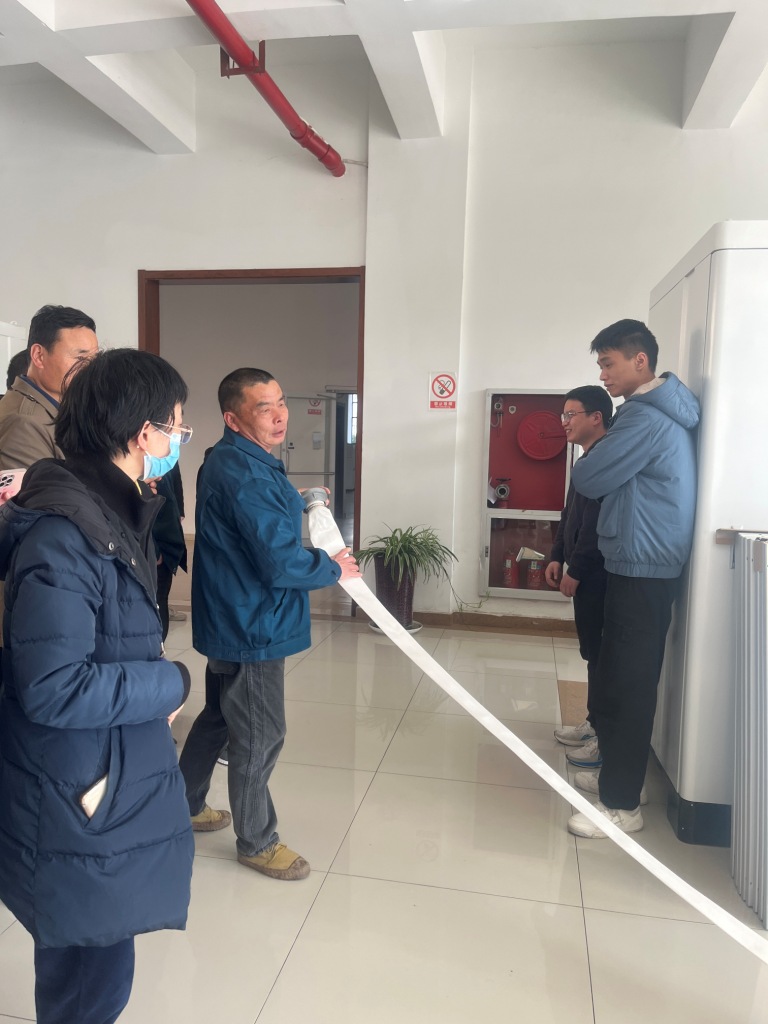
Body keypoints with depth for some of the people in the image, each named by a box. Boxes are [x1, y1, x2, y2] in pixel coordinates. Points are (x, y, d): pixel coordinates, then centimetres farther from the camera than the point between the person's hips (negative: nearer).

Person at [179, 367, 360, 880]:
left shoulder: (235, 461, 9)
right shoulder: (245, 474, -25)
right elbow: (281, 564, -27)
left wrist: (303, 502, 9)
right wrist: (333, 568, -10)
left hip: (234, 621, 11)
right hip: (252, 627, -11)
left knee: (219, 716, 25)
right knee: (260, 737, 6)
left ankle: (187, 805, 44)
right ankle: (257, 842, 25)